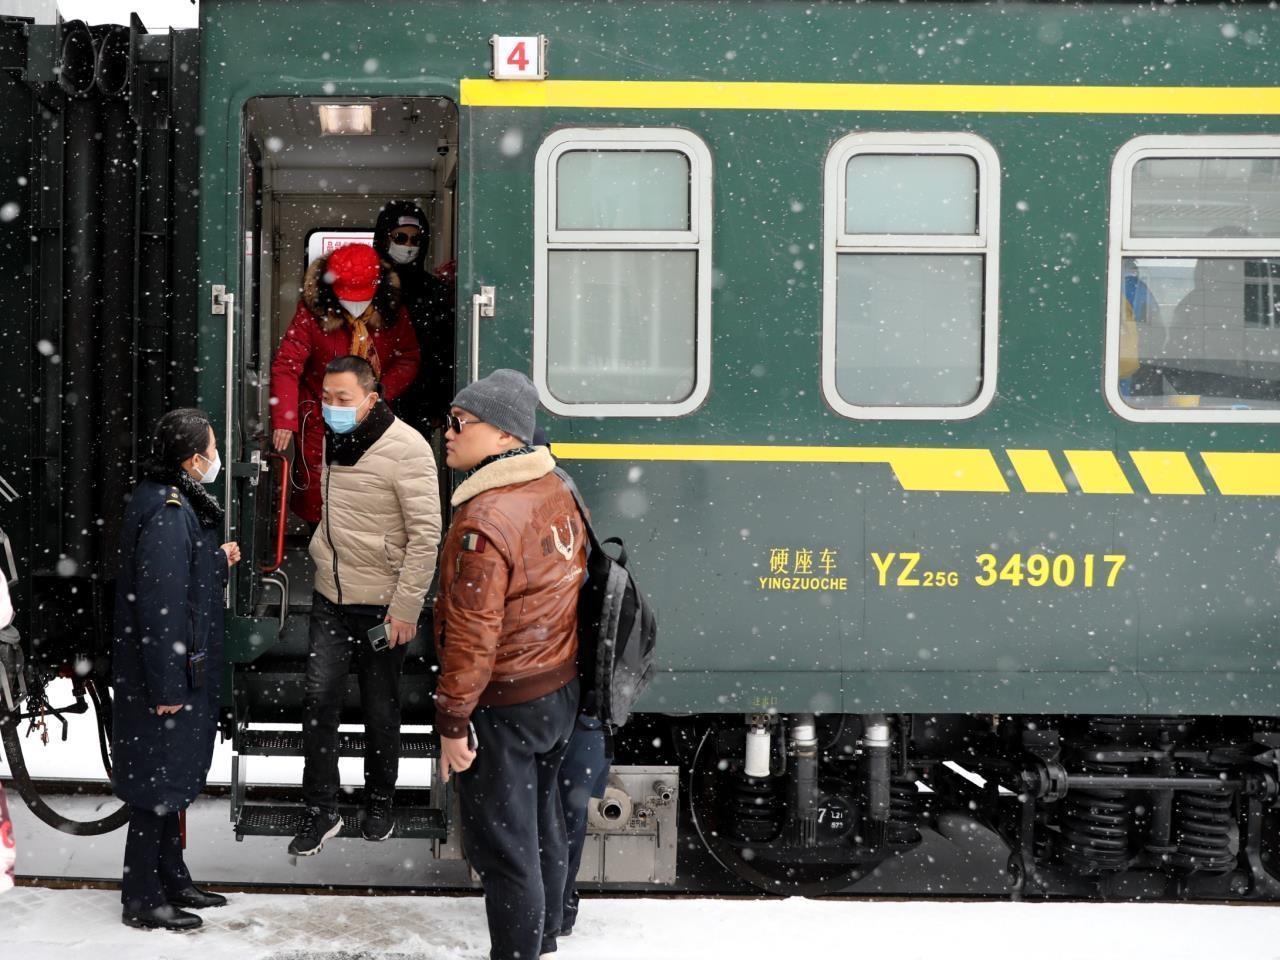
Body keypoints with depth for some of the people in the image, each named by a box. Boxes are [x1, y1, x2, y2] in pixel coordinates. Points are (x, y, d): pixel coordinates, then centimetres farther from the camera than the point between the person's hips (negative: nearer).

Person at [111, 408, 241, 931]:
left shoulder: (175, 502, 8)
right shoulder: (166, 514, -23)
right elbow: (159, 604, -25)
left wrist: (218, 562, 11)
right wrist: (167, 686, -23)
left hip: (179, 669, 10)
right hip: (164, 672, -10)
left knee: (169, 777, 18)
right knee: (158, 779, 0)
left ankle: (170, 880, 30)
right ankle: (143, 899, 10)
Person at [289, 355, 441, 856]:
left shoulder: (405, 449, -16)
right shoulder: (331, 441, 6)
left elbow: (426, 533, -16)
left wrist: (406, 606, -17)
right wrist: (320, 551, 12)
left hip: (381, 604, -5)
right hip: (330, 596, 5)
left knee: (380, 708, 8)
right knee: (319, 698, -2)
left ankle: (380, 803, 26)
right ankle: (321, 810, 8)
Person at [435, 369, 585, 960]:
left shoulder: (485, 519, -24)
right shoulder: (555, 491, 3)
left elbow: (473, 633, -24)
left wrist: (453, 721, -18)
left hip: (504, 705, -9)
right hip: (560, 689, 9)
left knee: (502, 846, 3)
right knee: (542, 827, 21)